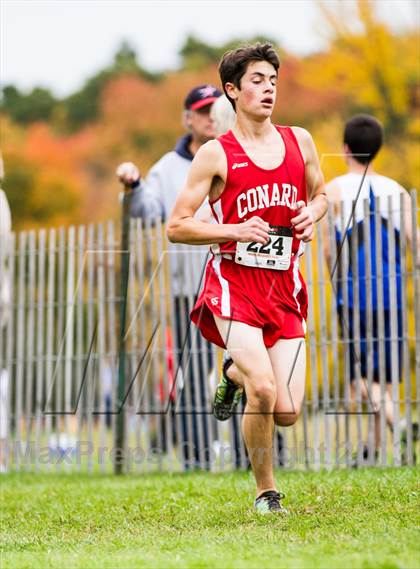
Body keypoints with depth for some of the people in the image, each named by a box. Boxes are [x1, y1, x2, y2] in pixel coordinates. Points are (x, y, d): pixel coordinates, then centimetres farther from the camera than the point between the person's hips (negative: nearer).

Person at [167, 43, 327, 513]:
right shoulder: (216, 155, -4)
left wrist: (312, 214, 2)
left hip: (284, 287, 4)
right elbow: (176, 227, -3)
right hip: (233, 284, -4)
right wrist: (235, 230, -16)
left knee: (287, 413, -1)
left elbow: (319, 194, 25)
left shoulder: (299, 141, 8)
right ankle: (266, 492, 0)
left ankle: (239, 374, 34)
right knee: (264, 391, -22)